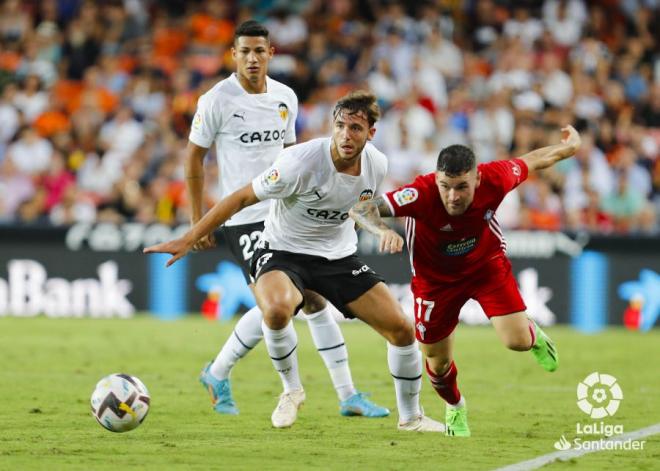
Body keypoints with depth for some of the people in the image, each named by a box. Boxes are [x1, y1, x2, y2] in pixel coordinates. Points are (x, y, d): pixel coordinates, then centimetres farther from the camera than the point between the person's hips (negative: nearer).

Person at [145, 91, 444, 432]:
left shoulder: (377, 165, -11)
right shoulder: (300, 162, -27)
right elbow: (241, 198, -19)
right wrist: (188, 240, -19)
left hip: (340, 256, 5)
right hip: (283, 253, -5)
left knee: (401, 328, -3)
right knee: (277, 309, -38)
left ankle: (410, 417, 20)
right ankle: (291, 390, -9)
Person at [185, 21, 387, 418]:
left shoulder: (285, 98, 7)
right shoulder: (217, 101, -9)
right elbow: (195, 157, -2)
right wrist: (198, 221, -4)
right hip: (244, 218, -6)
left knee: (315, 299, 5)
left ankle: (348, 396, 11)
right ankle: (218, 376, 5)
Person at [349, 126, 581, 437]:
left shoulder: (494, 179, -31)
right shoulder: (422, 193, -39)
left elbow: (532, 162, -9)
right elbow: (360, 210, -46)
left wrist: (569, 147, 9)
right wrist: (383, 231, -68)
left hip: (487, 265, 1)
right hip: (435, 278, -1)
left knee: (517, 341, -15)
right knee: (438, 362, 9)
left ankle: (534, 336, 26)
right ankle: (455, 408, 46)